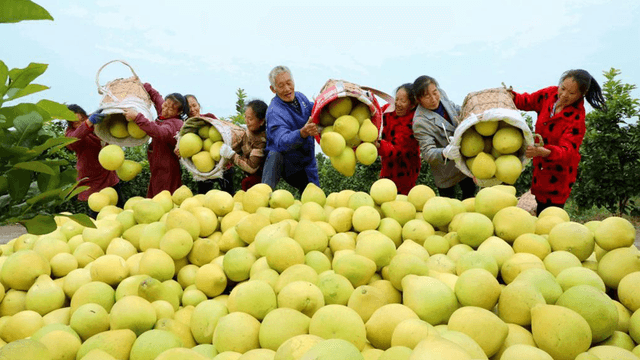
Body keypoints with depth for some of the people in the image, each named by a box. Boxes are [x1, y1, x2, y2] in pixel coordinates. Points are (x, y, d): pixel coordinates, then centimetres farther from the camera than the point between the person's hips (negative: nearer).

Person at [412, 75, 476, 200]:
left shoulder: (441, 95, -9)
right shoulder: (420, 122, -29)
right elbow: (428, 152, -32)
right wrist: (444, 153, -51)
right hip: (446, 170, -7)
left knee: (470, 192, 24)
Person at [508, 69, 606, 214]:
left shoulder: (577, 119, -22)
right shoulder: (550, 94, -6)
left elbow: (567, 151, -31)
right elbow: (527, 101, 12)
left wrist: (543, 152, -51)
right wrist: (510, 95, -9)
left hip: (558, 174, -6)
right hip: (541, 169, 6)